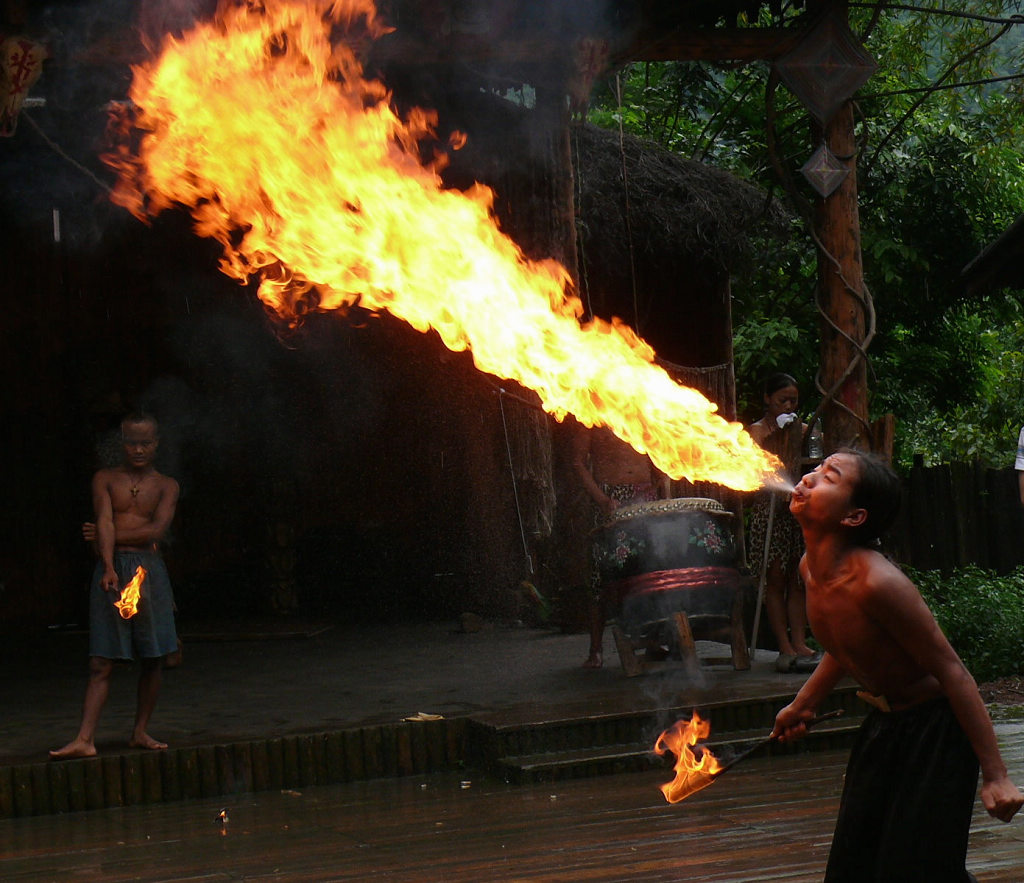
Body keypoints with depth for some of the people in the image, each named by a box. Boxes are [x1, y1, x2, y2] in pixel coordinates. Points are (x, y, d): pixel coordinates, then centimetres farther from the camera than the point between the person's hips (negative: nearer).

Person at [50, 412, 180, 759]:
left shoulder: (166, 486, 8)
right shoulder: (105, 480, 7)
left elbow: (156, 531, -4)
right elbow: (104, 522, -7)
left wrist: (111, 536, -4)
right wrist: (109, 567, -20)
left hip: (149, 568, 1)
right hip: (112, 569, -1)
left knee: (153, 658, 2)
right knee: (101, 662, -5)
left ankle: (140, 732, 15)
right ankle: (84, 739, -9)